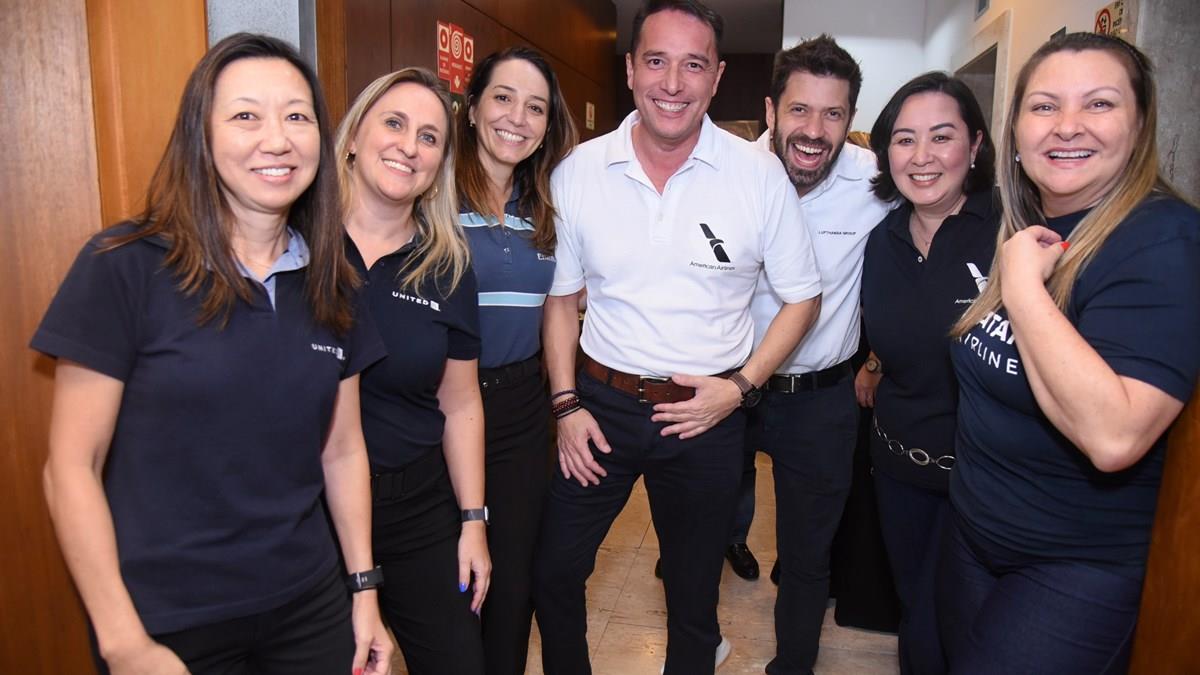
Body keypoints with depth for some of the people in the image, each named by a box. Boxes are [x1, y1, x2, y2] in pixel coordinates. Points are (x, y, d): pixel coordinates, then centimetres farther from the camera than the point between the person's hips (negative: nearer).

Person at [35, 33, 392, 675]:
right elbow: (72, 466, -10)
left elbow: (342, 451, 5)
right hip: (167, 623, -4)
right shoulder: (124, 267, -13)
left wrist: (364, 589, 5)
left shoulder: (331, 285, 0)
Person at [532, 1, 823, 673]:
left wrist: (740, 387, -11)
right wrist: (566, 404, -1)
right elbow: (561, 296, 5)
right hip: (602, 403, 2)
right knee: (554, 573, 13)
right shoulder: (578, 172, -4)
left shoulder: (761, 175, -8)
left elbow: (802, 297, 0)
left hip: (708, 414, -1)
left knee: (694, 589, 17)